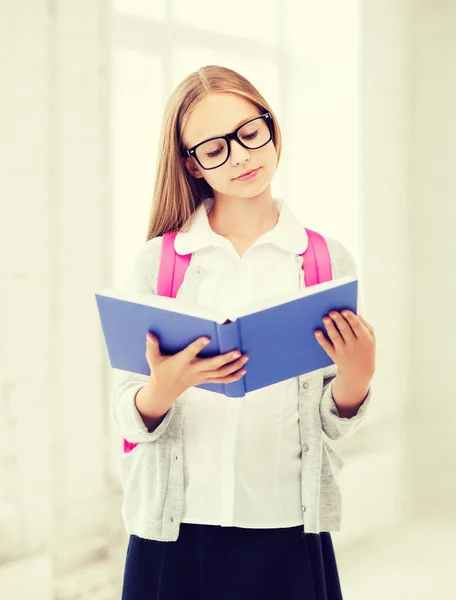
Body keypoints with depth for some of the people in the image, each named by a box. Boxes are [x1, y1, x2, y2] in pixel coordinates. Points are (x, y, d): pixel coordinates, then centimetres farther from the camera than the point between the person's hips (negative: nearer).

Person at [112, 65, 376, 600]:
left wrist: (356, 375, -14)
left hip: (287, 535, 0)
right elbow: (128, 417, -3)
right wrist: (167, 385, -23)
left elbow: (334, 424, 5)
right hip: (174, 533, 0)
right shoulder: (158, 261, 0)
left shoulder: (328, 261, 2)